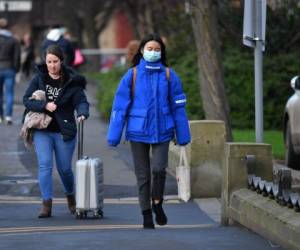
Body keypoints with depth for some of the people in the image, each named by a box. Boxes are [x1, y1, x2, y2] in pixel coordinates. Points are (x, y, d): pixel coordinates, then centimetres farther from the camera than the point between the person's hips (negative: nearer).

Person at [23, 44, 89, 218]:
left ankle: (71, 198, 36)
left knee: (65, 168, 9)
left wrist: (82, 114, -33)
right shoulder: (39, 79, 2)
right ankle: (47, 204, -9)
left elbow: (81, 101, -11)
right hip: (42, 131, 1)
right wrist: (44, 106, -18)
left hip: (64, 132, -1)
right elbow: (27, 100, -2)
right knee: (45, 165, -11)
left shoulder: (72, 82, -3)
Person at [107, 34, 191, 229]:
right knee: (142, 174, 4)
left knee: (159, 168, -14)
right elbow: (120, 106, 0)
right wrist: (114, 135, -2)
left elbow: (178, 106, 6)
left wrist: (183, 135, 5)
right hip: (138, 131, 0)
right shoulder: (132, 75, 0)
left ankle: (157, 204, 11)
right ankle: (146, 213, 15)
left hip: (161, 131, 0)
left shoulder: (168, 75, 2)